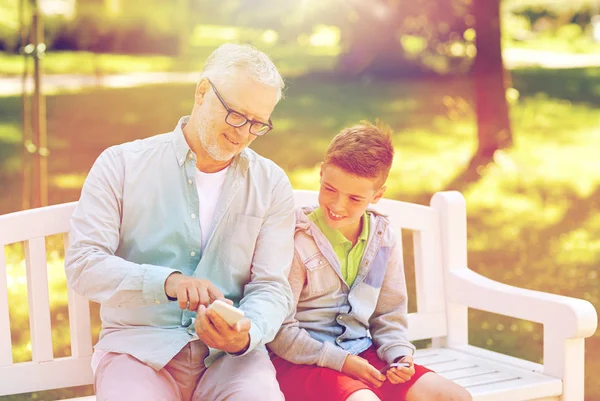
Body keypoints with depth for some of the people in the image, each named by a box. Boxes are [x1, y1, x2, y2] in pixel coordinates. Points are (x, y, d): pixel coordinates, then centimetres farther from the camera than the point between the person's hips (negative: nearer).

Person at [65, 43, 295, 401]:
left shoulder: (272, 184, 8)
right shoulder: (121, 165, 2)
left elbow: (272, 286, 3)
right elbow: (82, 264, -6)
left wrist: (245, 335, -20)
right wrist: (167, 282, -22)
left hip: (228, 355, 1)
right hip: (139, 344, -1)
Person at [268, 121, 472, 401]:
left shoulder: (383, 238, 6)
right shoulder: (297, 240, -14)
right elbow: (279, 329, -14)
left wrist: (399, 354, -4)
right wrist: (338, 360, -15)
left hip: (360, 354, 6)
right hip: (303, 361, -6)